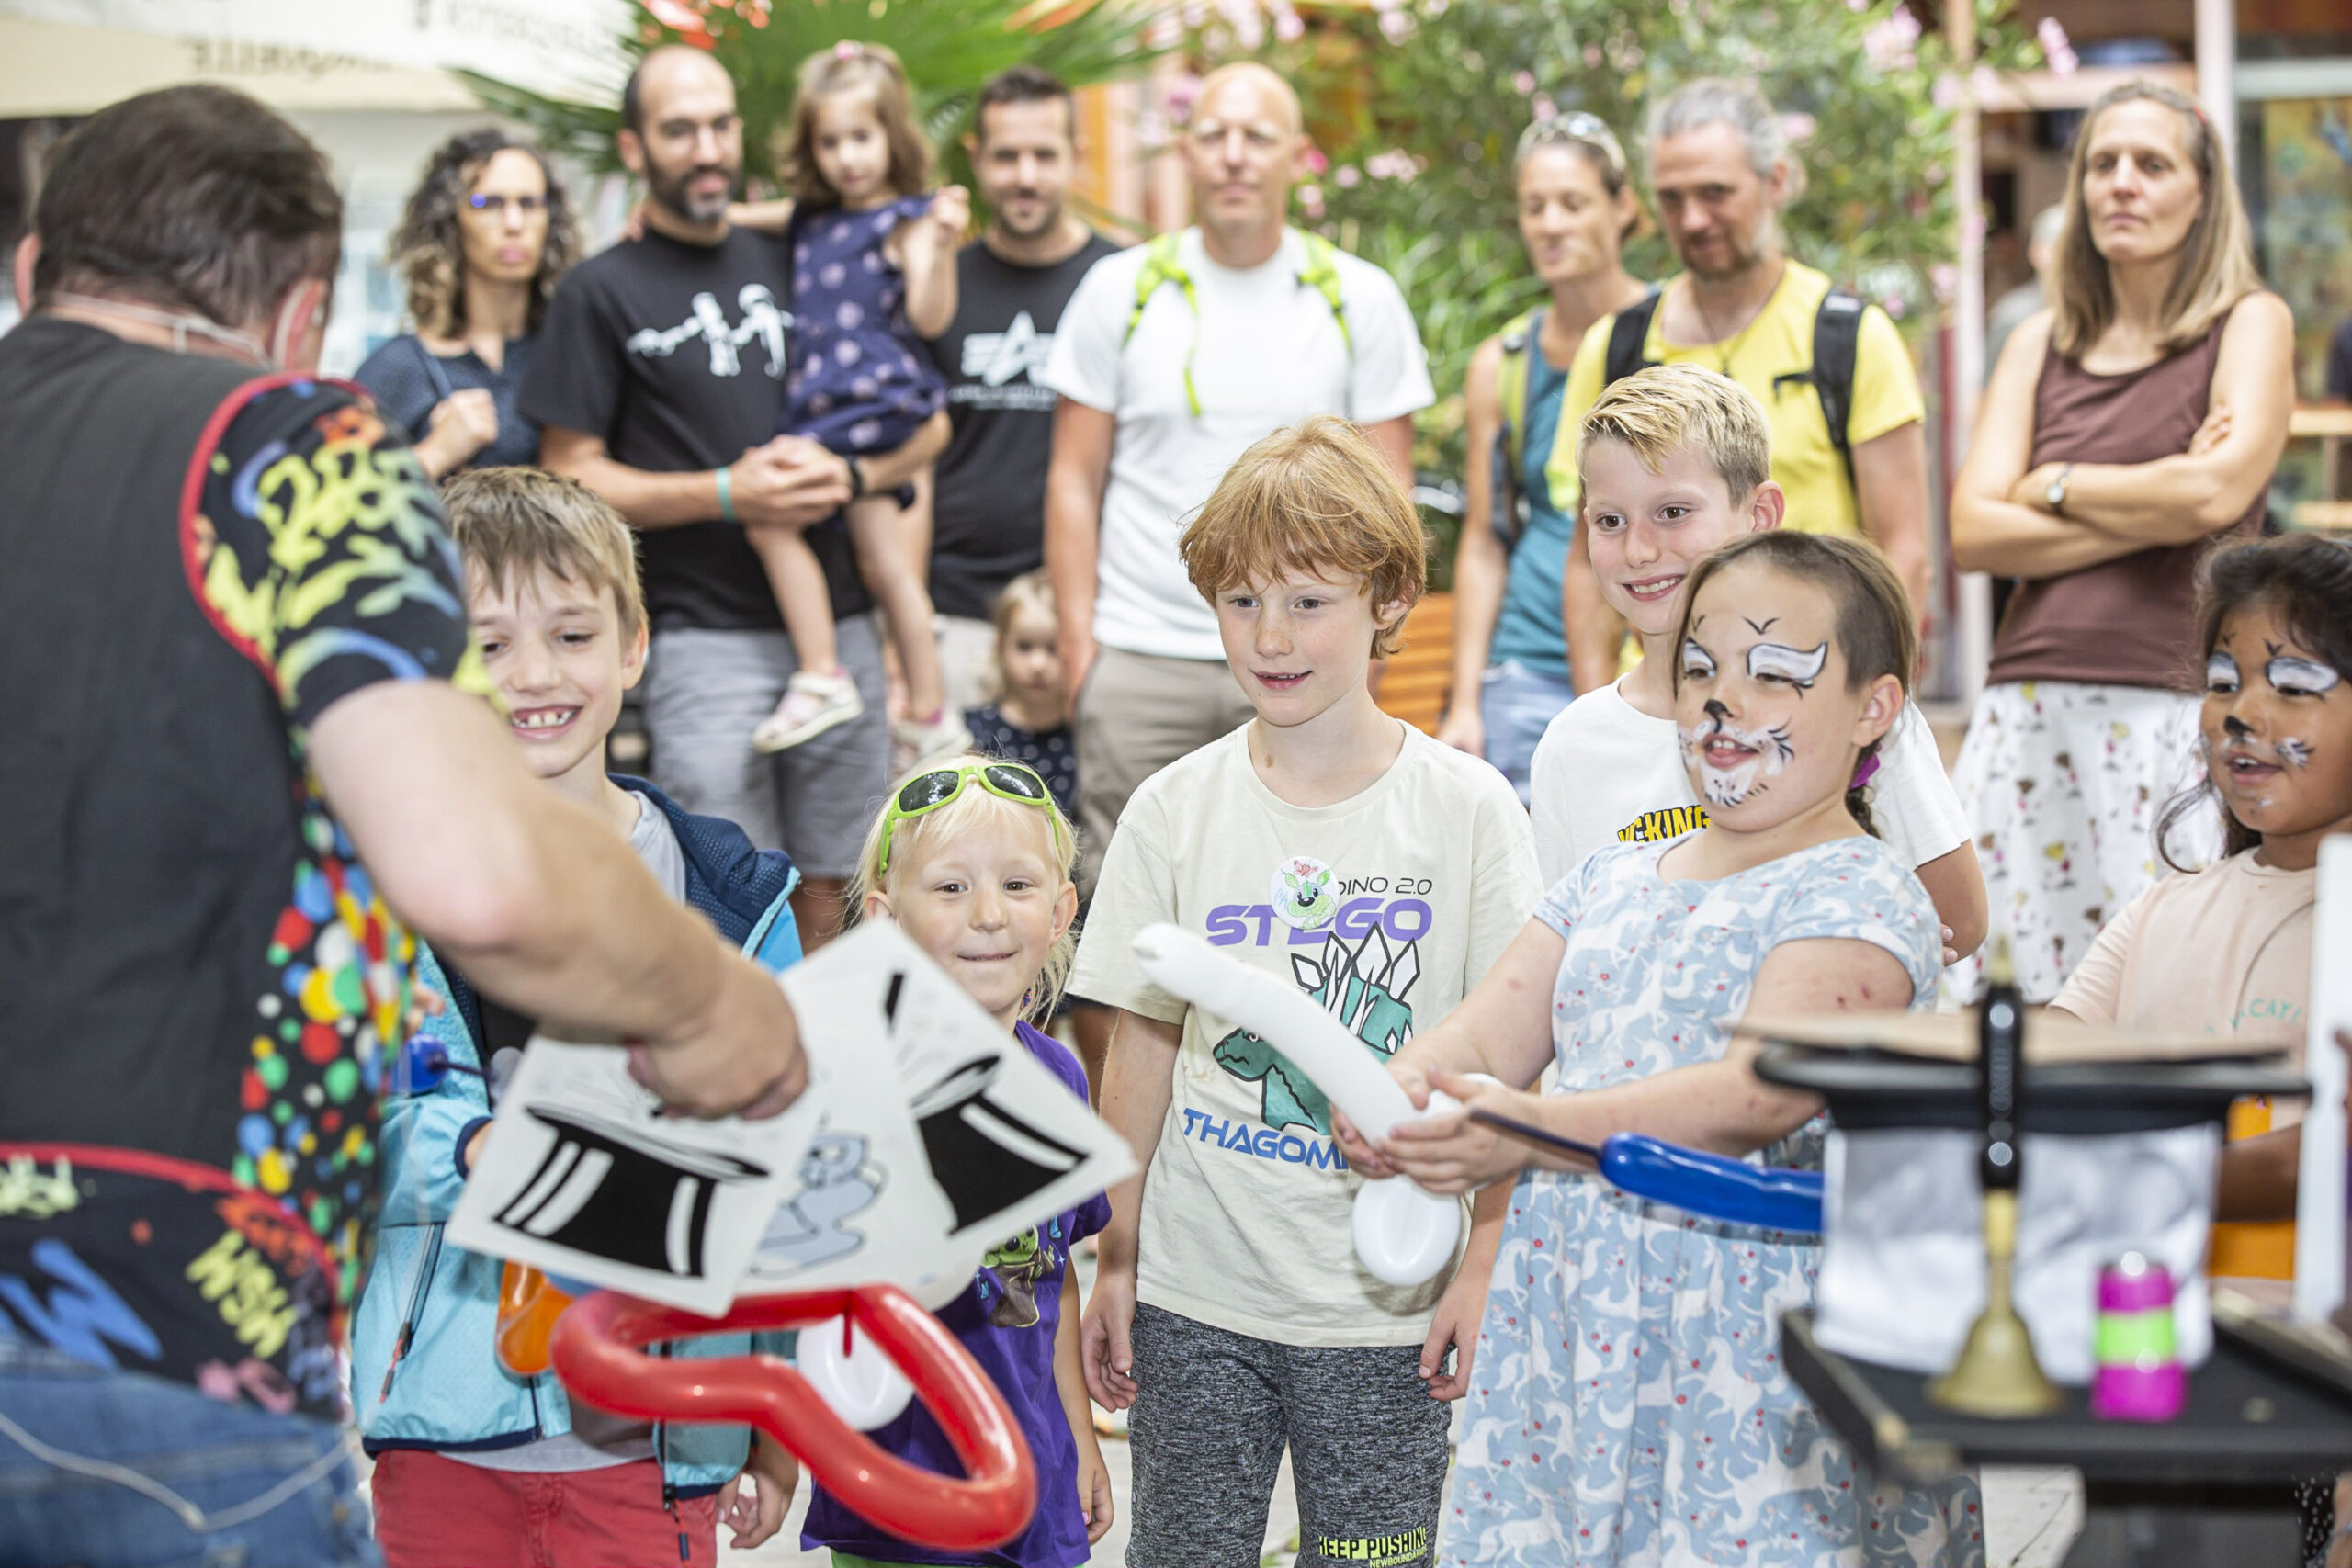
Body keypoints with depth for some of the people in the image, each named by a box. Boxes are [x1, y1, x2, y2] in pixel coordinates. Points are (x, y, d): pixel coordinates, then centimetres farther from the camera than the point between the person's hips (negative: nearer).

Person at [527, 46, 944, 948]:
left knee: (827, 898, 7)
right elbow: (573, 476, -4)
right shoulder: (603, 292, 2)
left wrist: (846, 475, -5)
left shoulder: (792, 265, 15)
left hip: (839, 628, 4)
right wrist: (726, 493, -14)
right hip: (705, 639, -4)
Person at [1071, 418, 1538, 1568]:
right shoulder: (1173, 811, 0)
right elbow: (1142, 1050, 5)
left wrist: (1484, 1265, -7)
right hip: (1194, 1296, 2)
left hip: (1387, 1306, -1)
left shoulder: (1467, 809, -4)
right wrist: (1115, 1258, 4)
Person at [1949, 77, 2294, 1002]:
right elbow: (1971, 532, 4)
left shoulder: (2249, 326, 6)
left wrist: (2055, 487, 1)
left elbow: (2215, 493, -12)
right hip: (2027, 711, 4)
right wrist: (2151, 513, -5)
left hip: (2172, 711, -4)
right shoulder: (2042, 345, 16)